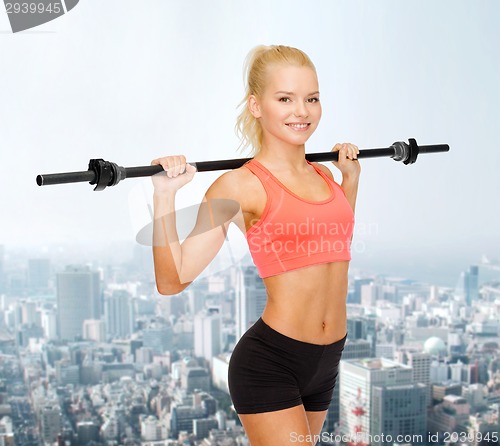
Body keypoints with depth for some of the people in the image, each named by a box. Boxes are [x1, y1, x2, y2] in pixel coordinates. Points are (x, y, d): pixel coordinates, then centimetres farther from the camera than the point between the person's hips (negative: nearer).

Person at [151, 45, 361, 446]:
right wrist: (165, 194, -23)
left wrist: (351, 176, 21)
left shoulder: (323, 176, 7)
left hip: (326, 364, 7)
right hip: (270, 363, -7)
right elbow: (173, 280, -15)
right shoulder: (240, 186, -11)